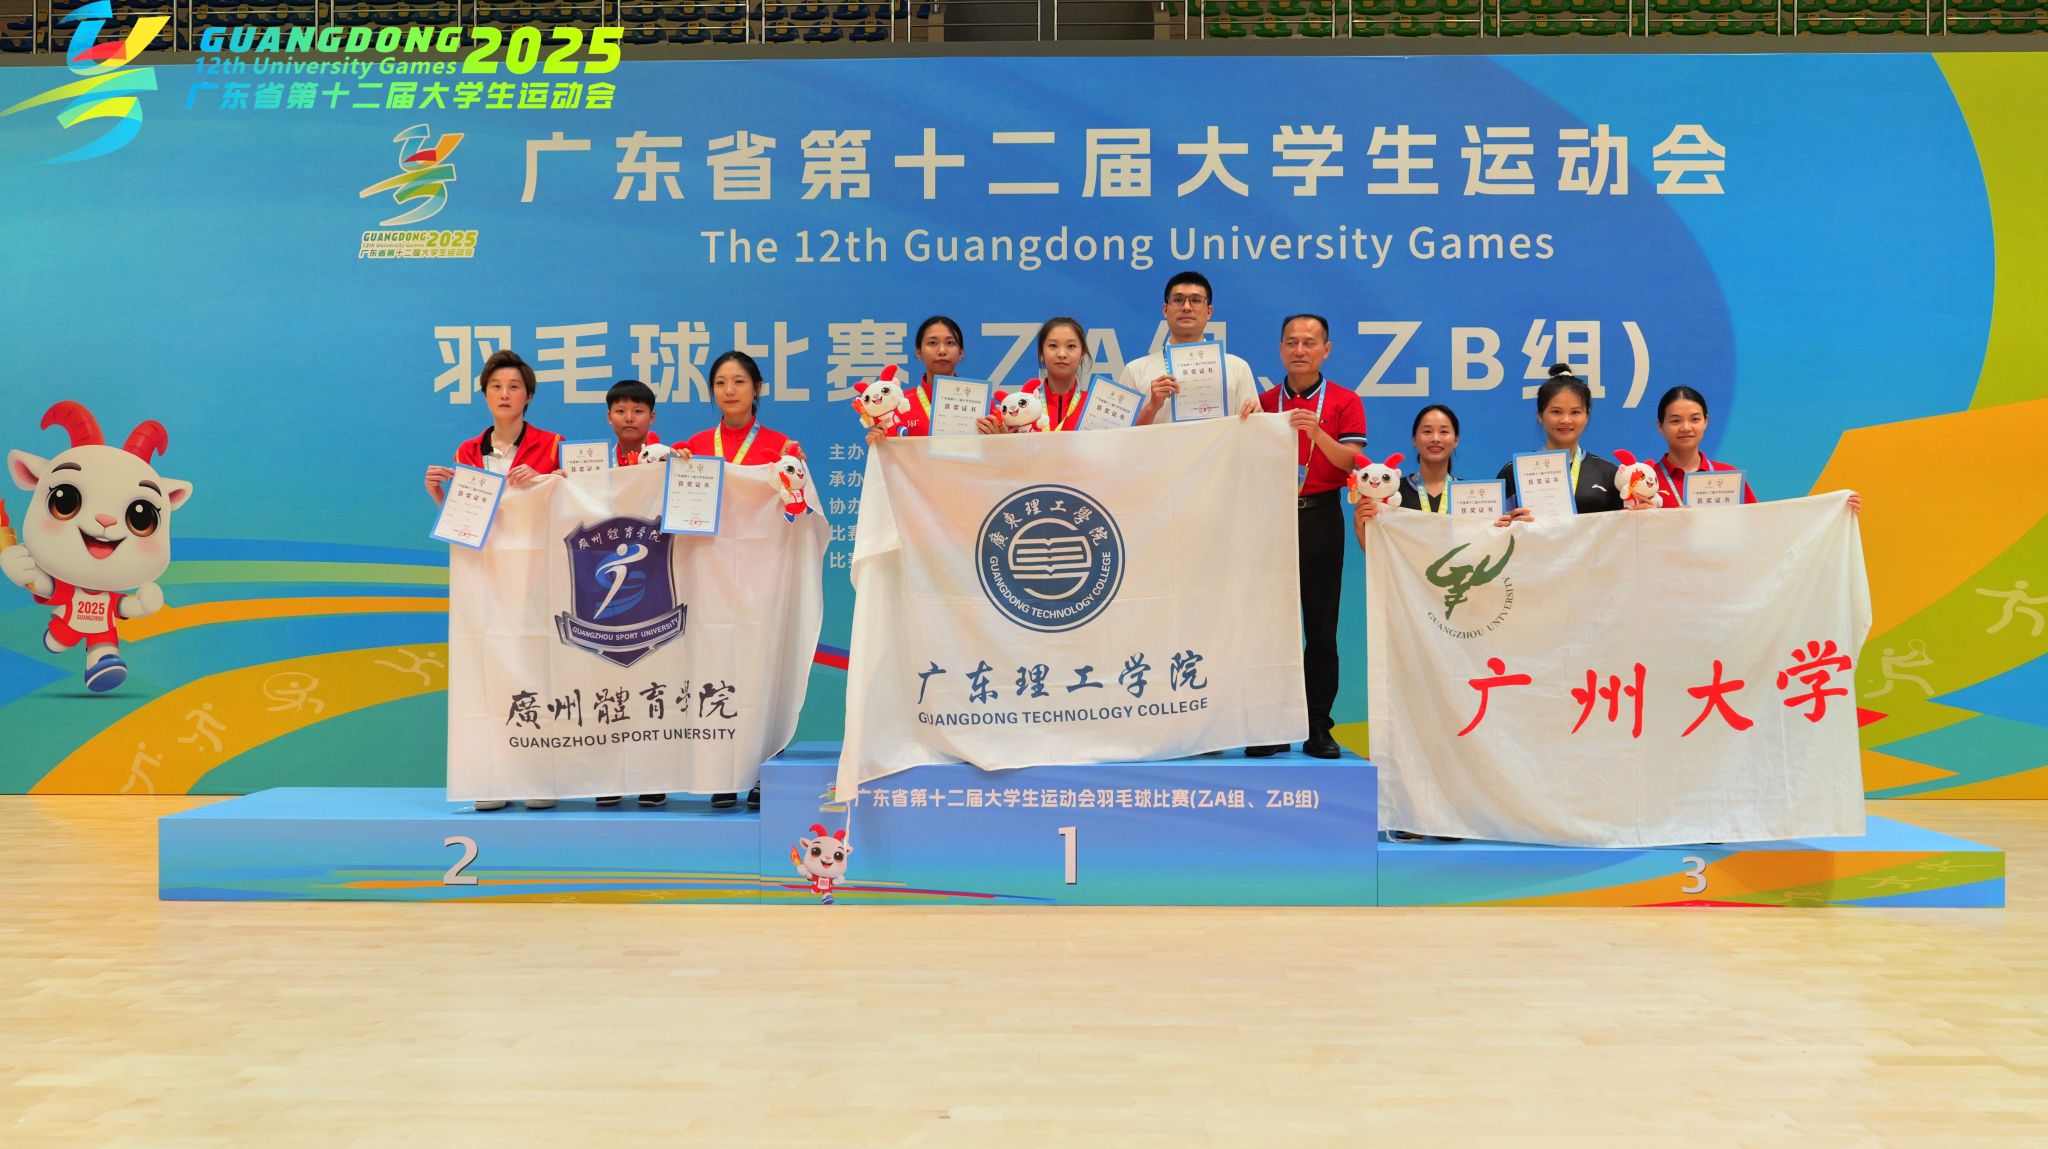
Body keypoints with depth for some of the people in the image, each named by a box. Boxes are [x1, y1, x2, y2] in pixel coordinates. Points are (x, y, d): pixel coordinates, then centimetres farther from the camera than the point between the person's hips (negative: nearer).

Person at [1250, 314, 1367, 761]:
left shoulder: (1344, 402, 5)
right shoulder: (1264, 402, 12)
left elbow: (1351, 461, -8)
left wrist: (1316, 433, -22)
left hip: (1320, 517, -2)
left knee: (1321, 627, 0)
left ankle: (1318, 728, 7)